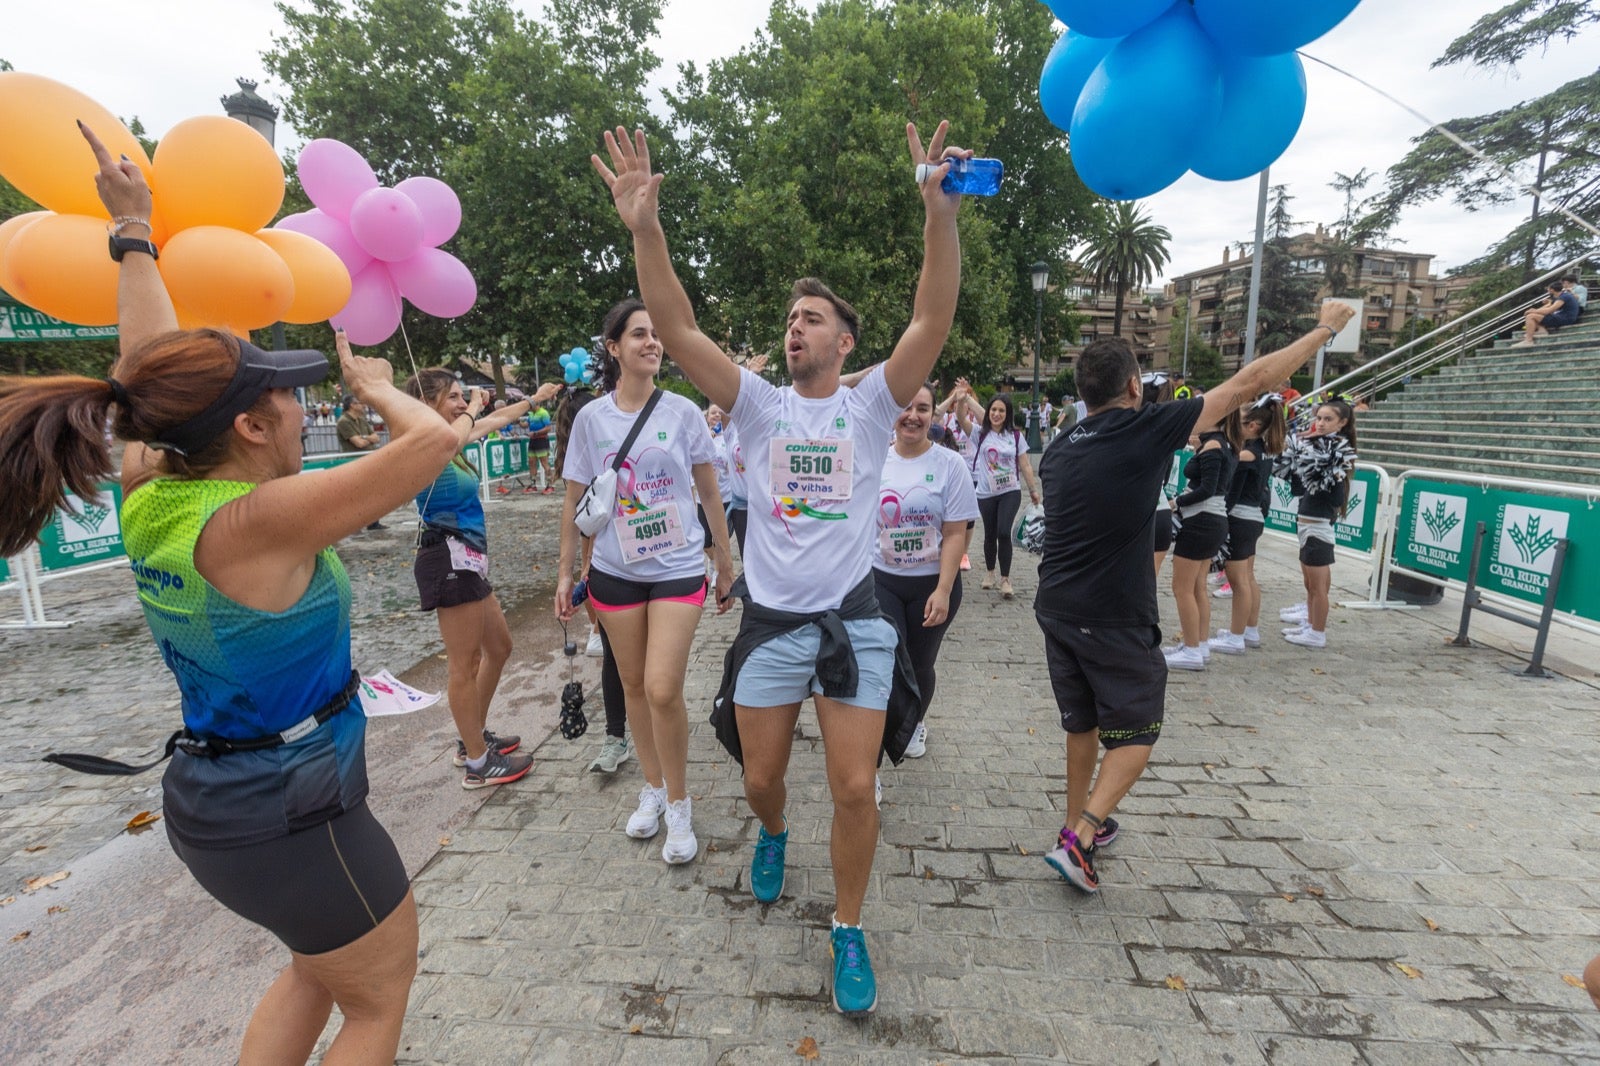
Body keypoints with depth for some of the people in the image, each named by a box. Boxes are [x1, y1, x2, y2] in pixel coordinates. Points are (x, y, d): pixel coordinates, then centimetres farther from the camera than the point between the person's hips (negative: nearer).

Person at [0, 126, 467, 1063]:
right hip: (288, 812, -8)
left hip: (212, 794, 8)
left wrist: (134, 231, 20)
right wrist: (374, 386, -10)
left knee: (320, 970, 31)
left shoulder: (150, 499, -5)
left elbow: (150, 368, 10)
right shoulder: (253, 525, -27)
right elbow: (434, 441, -31)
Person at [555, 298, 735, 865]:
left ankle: (678, 802, 13)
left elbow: (710, 494, 4)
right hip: (615, 572, 2)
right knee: (633, 684, 12)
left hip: (677, 568, -2)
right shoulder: (590, 418, 1)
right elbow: (575, 501, 7)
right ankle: (652, 786, 33)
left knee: (662, 689, -10)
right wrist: (565, 573, 7)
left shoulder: (683, 412, -2)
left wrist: (726, 564, 5)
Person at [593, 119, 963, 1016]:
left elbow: (934, 320, -14)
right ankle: (773, 834, 51)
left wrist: (942, 215, -27)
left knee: (856, 789, 1)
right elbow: (677, 328, -8)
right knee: (761, 777, 15)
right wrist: (646, 227, -20)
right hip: (770, 622, 2)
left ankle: (849, 930, 26)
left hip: (853, 621, -1)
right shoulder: (761, 404, 3)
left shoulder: (870, 406, 0)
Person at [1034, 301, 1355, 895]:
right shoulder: (1149, 430, -11)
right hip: (1114, 619, -6)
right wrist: (1324, 329, 10)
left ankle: (1079, 825, 34)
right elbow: (1249, 382, -2)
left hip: (1054, 609, 6)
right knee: (1136, 731, 10)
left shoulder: (1059, 449, 7)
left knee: (1082, 722, 22)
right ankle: (1080, 839, 1)